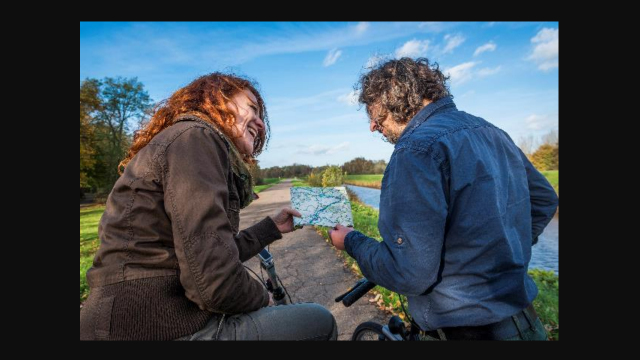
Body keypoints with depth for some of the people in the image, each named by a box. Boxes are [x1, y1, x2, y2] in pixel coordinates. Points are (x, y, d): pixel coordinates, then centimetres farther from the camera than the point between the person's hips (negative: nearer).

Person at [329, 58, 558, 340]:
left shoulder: (418, 149, -24)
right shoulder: (488, 130, 4)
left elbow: (408, 273, -26)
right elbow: (545, 199, 15)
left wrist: (351, 242, -9)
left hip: (465, 329, -8)